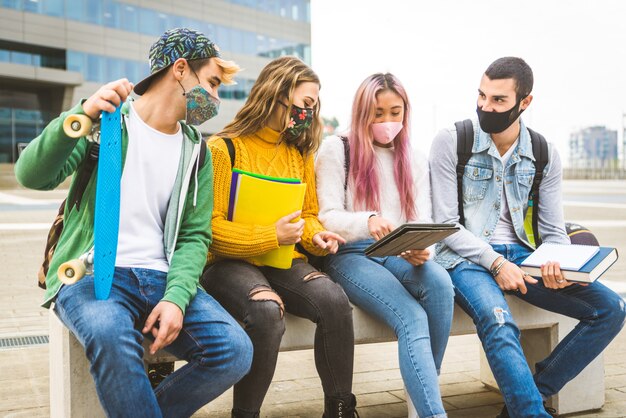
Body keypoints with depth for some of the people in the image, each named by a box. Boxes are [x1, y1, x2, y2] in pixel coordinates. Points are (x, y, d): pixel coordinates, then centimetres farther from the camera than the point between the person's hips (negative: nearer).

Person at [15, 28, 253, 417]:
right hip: (92, 273, -4)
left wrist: (176, 297, -12)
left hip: (161, 277, 4)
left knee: (235, 350, -19)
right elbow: (33, 175, -10)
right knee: (112, 336, -37)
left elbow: (194, 235, 7)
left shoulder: (196, 151, 13)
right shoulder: (108, 119, 1)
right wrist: (80, 118, -28)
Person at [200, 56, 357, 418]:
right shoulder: (223, 148, -5)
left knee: (335, 301, -26)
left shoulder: (301, 153, 14)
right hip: (230, 262, -5)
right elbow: (209, 226, -10)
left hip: (285, 262, 5)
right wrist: (270, 236, -18)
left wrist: (316, 236, -2)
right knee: (267, 311, -37)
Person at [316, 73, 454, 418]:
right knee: (412, 318, -31)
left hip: (399, 256, 4)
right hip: (350, 255, -4)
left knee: (439, 281, -31)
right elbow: (327, 217, -6)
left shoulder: (414, 160, 17)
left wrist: (422, 250, -19)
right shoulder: (336, 149, 3)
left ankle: (425, 389, -15)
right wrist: (367, 221, -29)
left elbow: (423, 223, 7)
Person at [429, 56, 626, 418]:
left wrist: (558, 265, -16)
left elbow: (554, 231, 7)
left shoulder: (545, 155, 7)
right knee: (499, 323, -36)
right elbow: (446, 224, -7)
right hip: (467, 257, -5)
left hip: (522, 255, 5)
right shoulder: (451, 142, -4)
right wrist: (495, 263, -19)